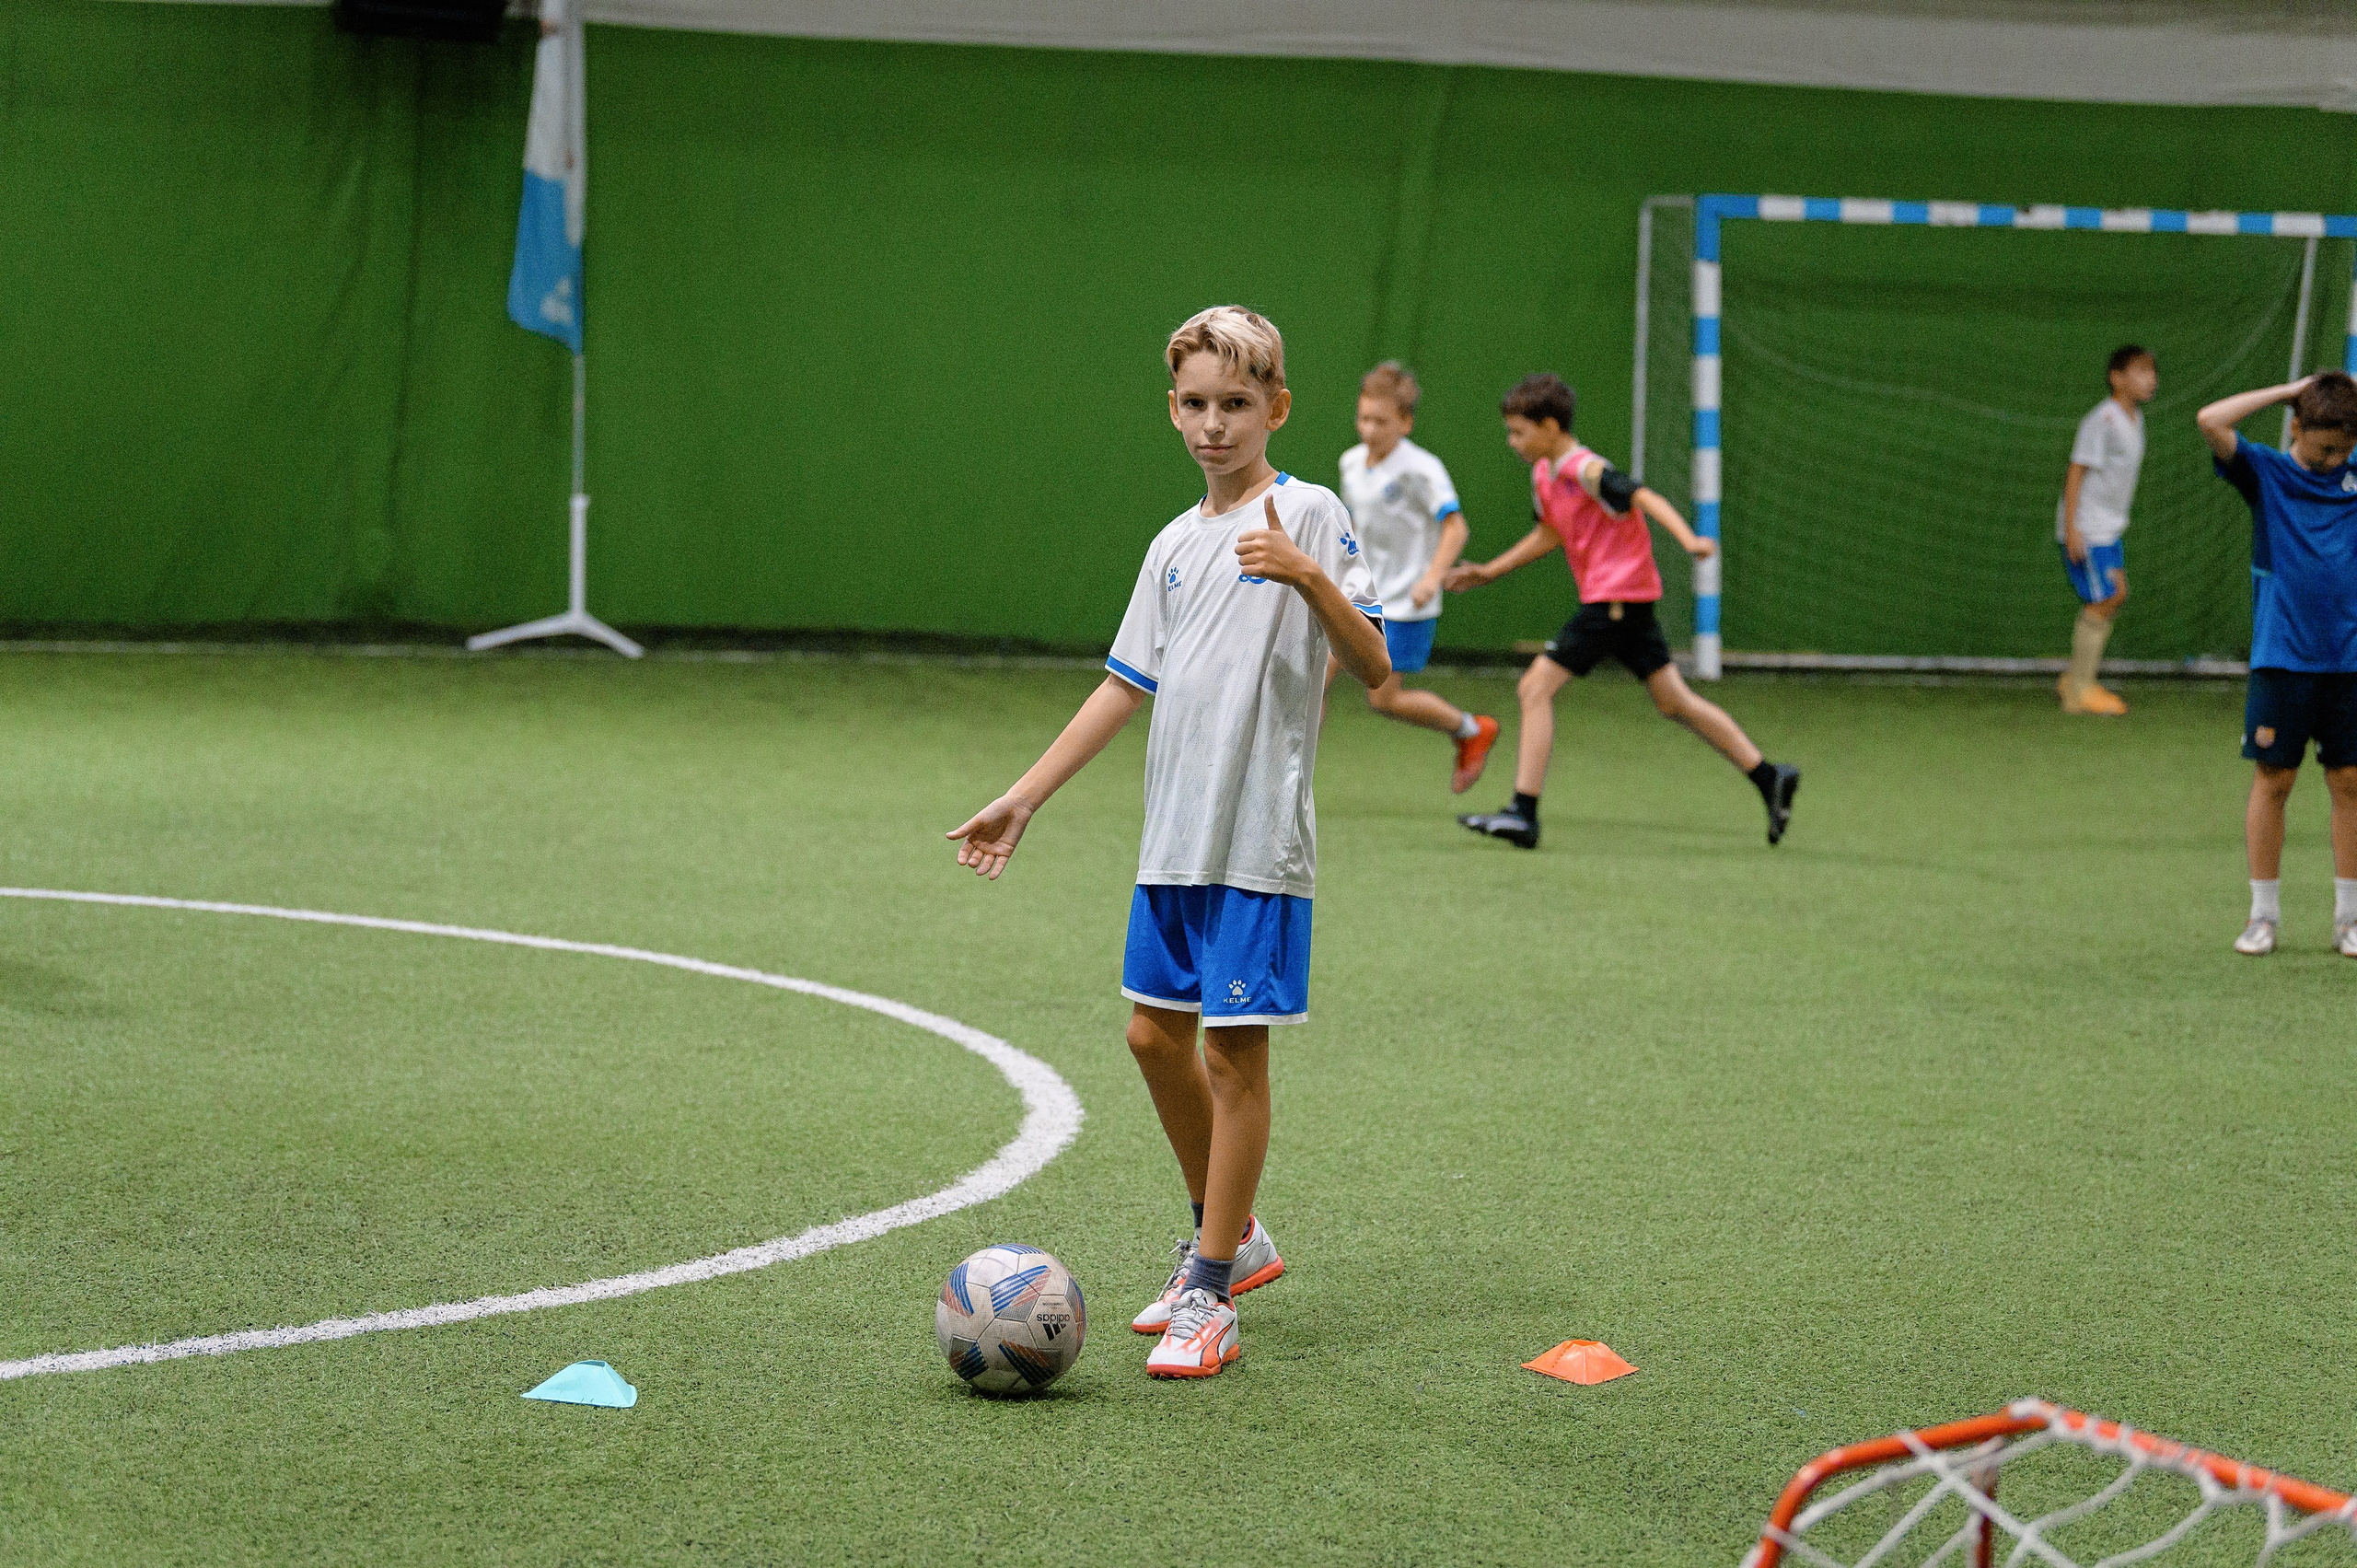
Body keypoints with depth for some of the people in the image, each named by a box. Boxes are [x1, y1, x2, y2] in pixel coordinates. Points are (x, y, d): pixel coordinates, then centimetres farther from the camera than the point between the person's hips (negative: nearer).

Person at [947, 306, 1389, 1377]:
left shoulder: (1307, 516, -6)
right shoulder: (1175, 545, 14)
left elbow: (1373, 666, -14)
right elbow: (1127, 687, 20)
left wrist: (1309, 577, -30)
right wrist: (1022, 800, 19)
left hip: (1259, 843, -7)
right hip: (1173, 838, 7)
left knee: (1234, 1049, -4)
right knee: (1156, 1034, 11)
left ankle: (1210, 1298, 2)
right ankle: (1228, 1238, 29)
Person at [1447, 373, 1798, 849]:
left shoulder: (1586, 470, -16)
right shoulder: (1544, 474, 12)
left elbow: (1646, 499, -27)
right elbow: (1548, 535, 27)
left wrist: (1688, 539, -42)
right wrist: (1489, 572, 27)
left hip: (1616, 598, -10)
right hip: (1628, 599, 10)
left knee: (1535, 688, -10)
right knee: (1674, 700, 12)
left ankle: (1523, 813, -11)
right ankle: (1769, 777, 15)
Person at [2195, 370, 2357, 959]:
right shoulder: (2265, 472, -1)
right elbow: (2211, 421, -15)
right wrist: (2289, 390, -9)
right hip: (2283, 660, -3)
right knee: (2273, 781, 1)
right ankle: (2263, 915, 8)